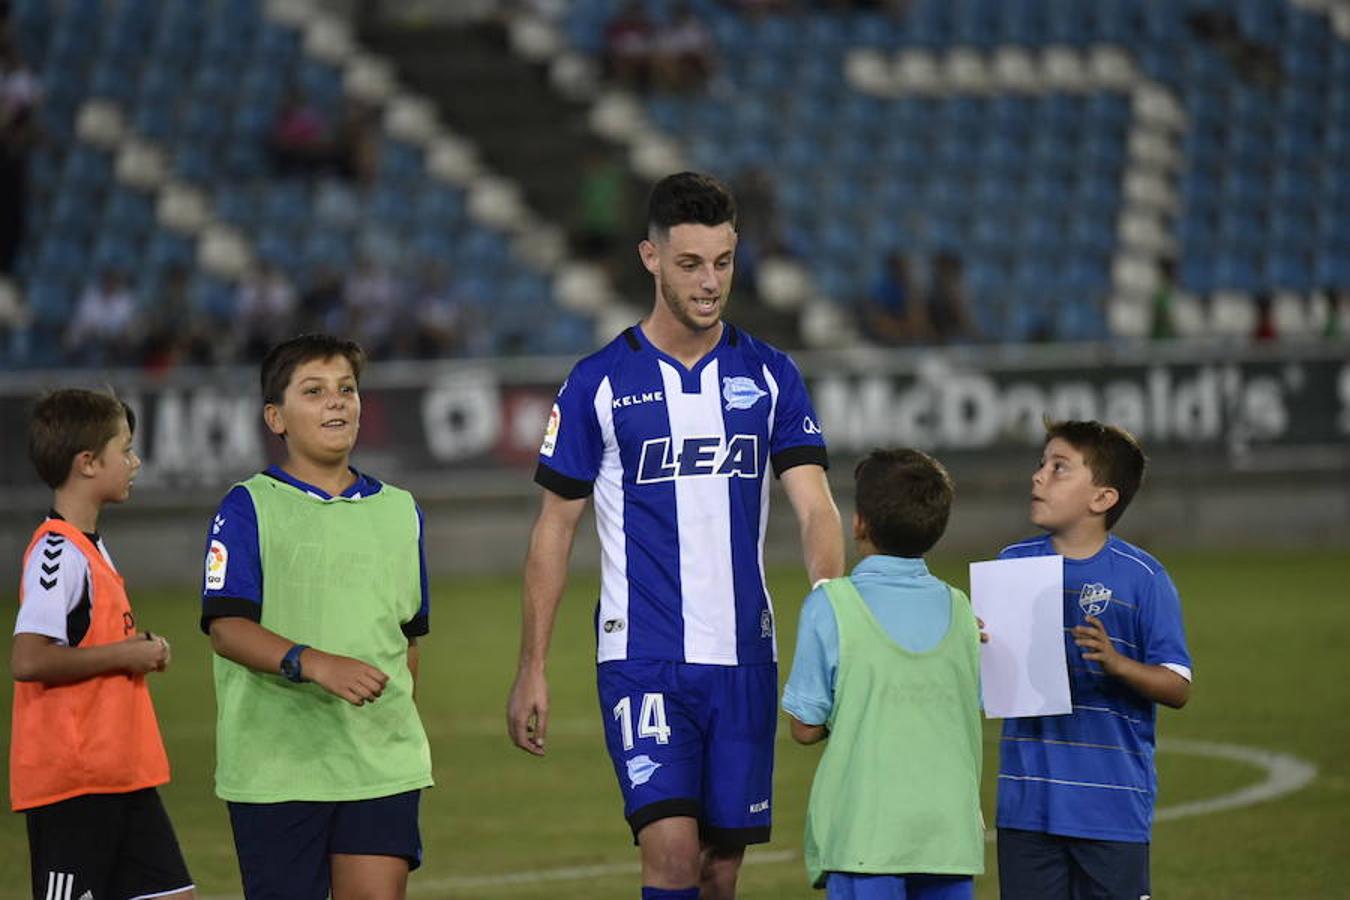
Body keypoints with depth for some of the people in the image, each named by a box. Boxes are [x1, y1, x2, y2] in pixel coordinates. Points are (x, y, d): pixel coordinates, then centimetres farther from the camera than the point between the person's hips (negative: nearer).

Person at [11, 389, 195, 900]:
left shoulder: (87, 548, 15)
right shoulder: (57, 552, -15)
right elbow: (27, 660, -26)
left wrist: (139, 651, 6)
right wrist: (124, 655, -17)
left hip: (120, 775, 10)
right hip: (72, 780, -10)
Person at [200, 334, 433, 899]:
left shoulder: (399, 511, 14)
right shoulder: (249, 508, -1)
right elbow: (226, 627, -12)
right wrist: (314, 663, -25)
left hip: (382, 762, 3)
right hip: (276, 763, -3)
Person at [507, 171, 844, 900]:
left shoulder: (769, 375, 5)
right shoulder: (599, 383, -1)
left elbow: (813, 506, -3)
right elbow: (554, 529, 3)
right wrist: (531, 670, -1)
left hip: (744, 656, 3)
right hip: (642, 657, -3)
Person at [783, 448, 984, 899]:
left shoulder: (831, 605, -6)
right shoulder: (960, 609, 8)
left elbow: (805, 727, -4)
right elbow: (971, 720, 14)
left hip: (865, 832, -4)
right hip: (951, 830, 4)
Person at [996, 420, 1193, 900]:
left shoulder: (1142, 577, -6)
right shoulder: (1012, 564, 7)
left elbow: (1178, 688, -5)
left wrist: (1116, 663, -23)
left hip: (1113, 806, -4)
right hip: (1027, 803, 4)